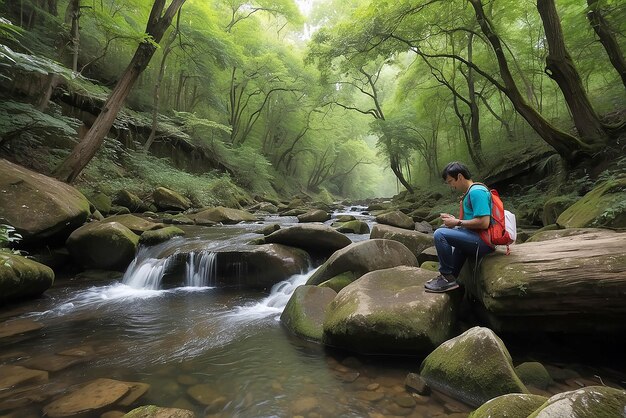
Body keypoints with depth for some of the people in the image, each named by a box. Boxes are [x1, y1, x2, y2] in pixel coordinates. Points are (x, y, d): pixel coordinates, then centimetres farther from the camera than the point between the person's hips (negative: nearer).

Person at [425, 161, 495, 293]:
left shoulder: (476, 192, -16)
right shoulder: (470, 192, 15)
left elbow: (484, 223, -24)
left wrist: (457, 222, -14)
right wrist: (454, 219, 7)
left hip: (483, 242, -11)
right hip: (478, 239, 11)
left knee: (440, 234, -24)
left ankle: (447, 278, -11)